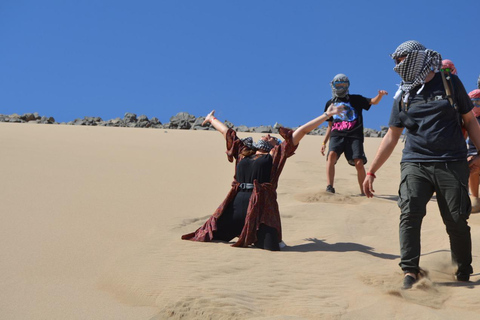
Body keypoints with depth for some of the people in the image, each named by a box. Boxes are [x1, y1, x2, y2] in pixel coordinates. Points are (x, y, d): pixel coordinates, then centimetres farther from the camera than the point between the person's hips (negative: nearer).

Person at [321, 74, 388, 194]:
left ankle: (363, 191, 2)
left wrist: (380, 95, -18)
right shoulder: (330, 103, 23)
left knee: (359, 163, -12)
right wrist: (324, 142, 19)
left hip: (354, 135, -1)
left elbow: (373, 102, 4)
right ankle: (329, 187, -29)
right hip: (337, 135, 1)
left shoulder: (355, 99, 17)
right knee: (332, 155, -26)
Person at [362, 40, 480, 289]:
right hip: (415, 163, 2)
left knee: (457, 220, -2)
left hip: (452, 164, -2)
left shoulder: (450, 83, 6)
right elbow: (392, 136, 16)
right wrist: (371, 171, 13)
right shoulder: (403, 96, 13)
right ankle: (410, 271, -14)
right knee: (409, 214, -16)